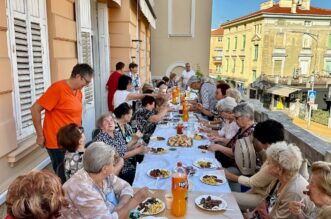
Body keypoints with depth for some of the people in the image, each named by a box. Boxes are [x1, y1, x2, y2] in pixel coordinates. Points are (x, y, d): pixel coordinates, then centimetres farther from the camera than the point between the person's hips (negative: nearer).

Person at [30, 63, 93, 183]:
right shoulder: (58, 88, -16)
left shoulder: (79, 92, 7)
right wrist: (40, 135, -12)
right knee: (63, 177, 3)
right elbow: (35, 109, -15)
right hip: (58, 143, -7)